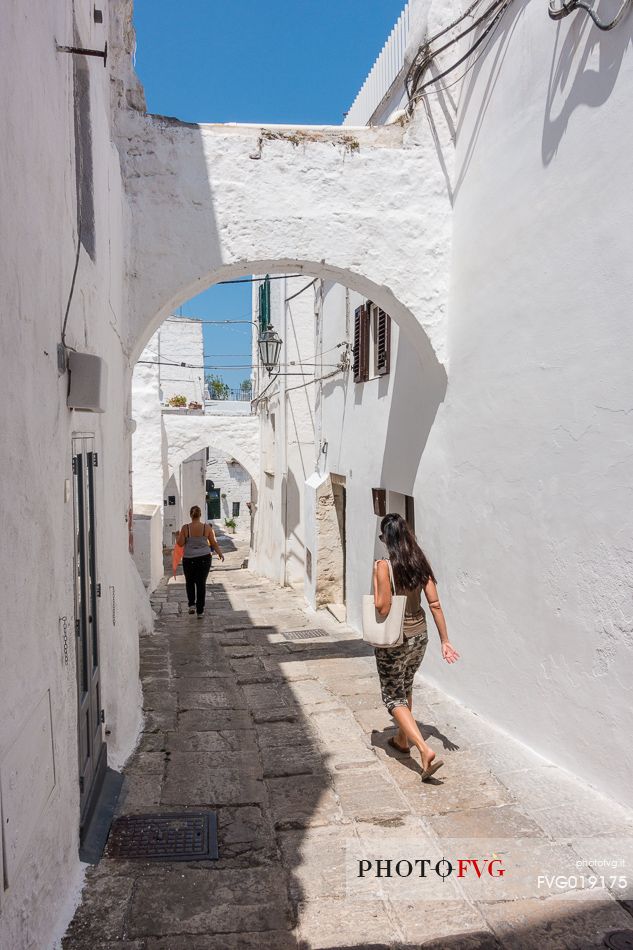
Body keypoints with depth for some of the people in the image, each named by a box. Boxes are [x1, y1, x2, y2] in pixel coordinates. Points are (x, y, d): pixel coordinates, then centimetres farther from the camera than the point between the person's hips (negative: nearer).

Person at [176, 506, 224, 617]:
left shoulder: (185, 528, -9)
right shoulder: (207, 527, -5)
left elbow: (180, 543, -5)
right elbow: (214, 543, 1)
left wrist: (178, 536, 13)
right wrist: (220, 554, 15)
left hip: (189, 560, 0)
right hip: (204, 559, 1)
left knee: (190, 582, 21)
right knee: (201, 583, 8)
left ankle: (192, 604, 10)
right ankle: (200, 611, 9)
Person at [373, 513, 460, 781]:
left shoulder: (385, 565, -20)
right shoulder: (420, 563, -2)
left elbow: (382, 609, -23)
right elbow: (435, 604, -2)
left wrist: (375, 578, -9)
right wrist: (445, 640, 3)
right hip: (419, 636, 6)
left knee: (393, 696, 6)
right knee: (405, 688, 27)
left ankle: (425, 751, -8)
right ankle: (402, 739, 43)